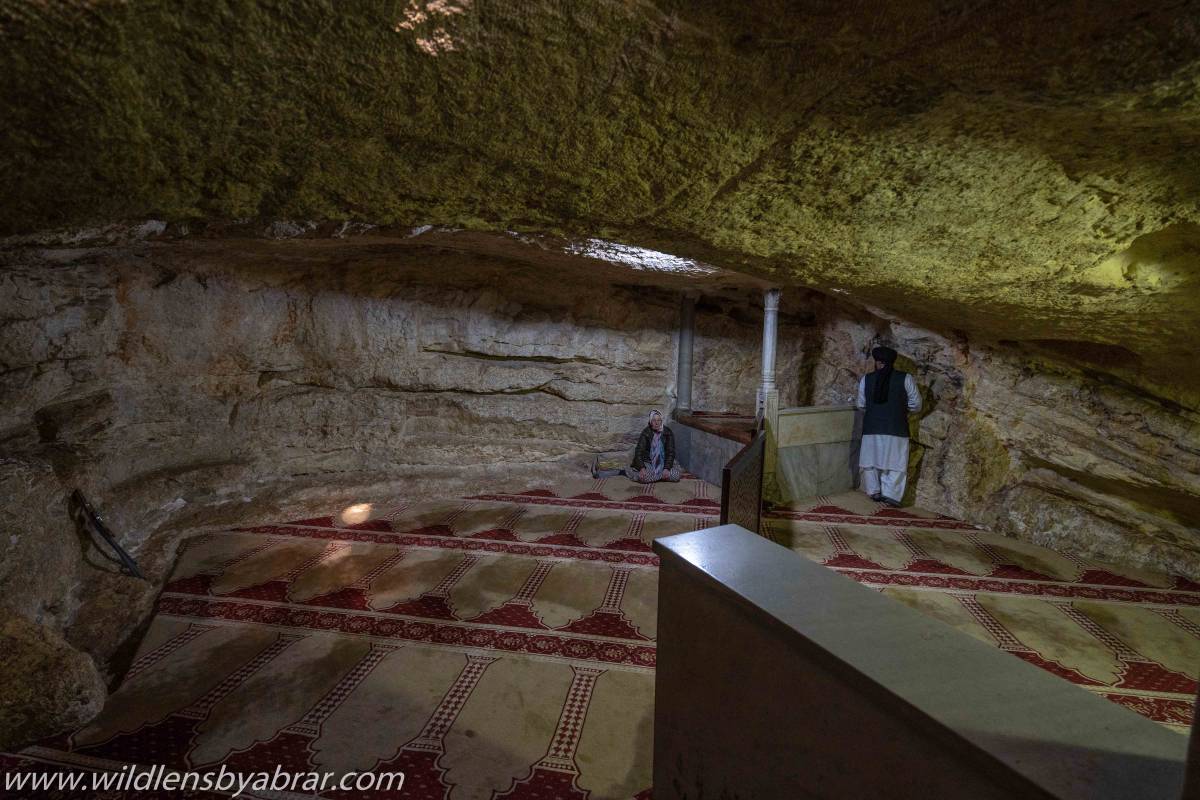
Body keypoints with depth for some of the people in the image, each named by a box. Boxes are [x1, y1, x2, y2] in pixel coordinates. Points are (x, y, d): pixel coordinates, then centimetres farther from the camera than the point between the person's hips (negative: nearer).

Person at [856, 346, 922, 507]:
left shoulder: (865, 379, 1)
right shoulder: (905, 378, -3)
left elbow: (861, 405, 10)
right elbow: (916, 405, 2)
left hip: (872, 428, 2)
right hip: (896, 428, -1)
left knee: (871, 460, 14)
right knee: (895, 463, 7)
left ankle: (875, 492, 18)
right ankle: (891, 495, 2)